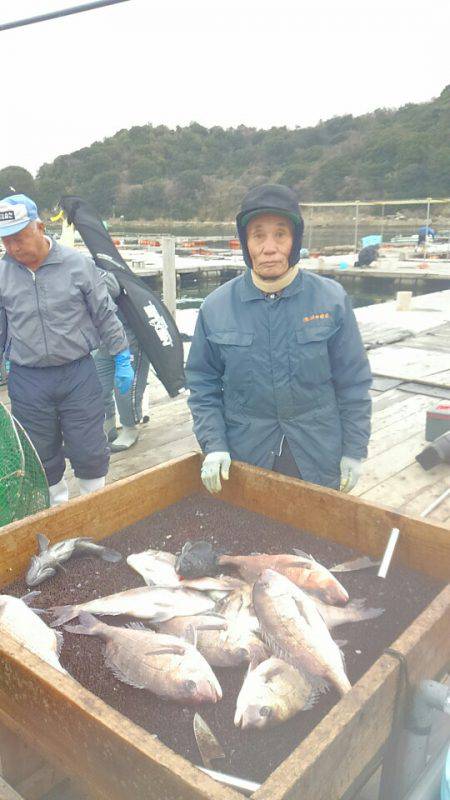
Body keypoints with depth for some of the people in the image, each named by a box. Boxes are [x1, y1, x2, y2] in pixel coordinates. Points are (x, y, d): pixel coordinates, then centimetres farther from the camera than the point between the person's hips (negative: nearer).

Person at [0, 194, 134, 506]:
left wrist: (123, 359, 3)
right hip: (27, 381, 2)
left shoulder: (78, 264, -6)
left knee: (89, 452, 6)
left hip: (79, 374, -2)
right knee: (43, 457, 13)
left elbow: (105, 316, 2)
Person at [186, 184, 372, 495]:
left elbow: (353, 381, -2)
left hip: (319, 457, 0)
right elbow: (202, 382, 2)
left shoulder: (332, 299, -8)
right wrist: (214, 444, -7)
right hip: (245, 456, 1)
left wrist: (355, 450, -1)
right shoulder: (216, 306, -6)